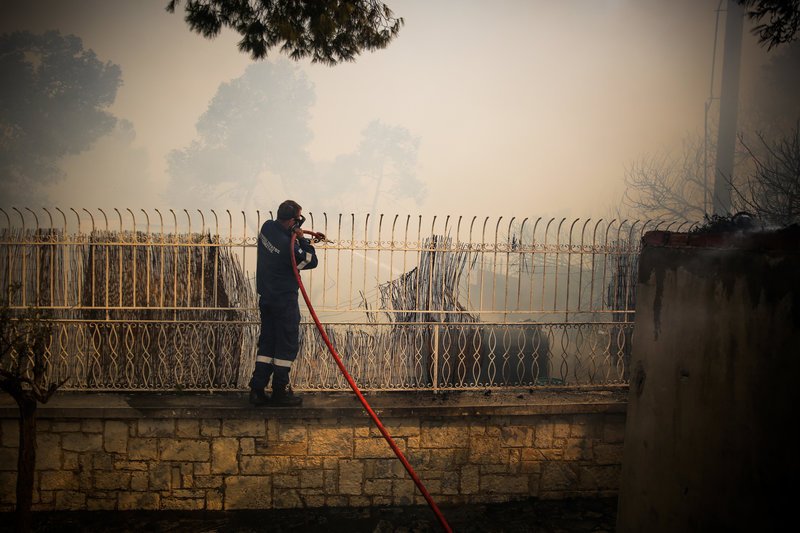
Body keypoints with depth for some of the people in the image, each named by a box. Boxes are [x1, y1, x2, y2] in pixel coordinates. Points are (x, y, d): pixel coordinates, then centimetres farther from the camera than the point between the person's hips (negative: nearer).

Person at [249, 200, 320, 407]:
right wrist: (301, 239, -11)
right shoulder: (288, 245, -26)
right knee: (287, 345, 4)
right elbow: (311, 261, -13)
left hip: (266, 297, 9)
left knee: (267, 343, 13)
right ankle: (280, 392, 11)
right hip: (285, 301, -8)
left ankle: (257, 390, 13)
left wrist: (299, 237, 7)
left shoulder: (268, 226, -1)